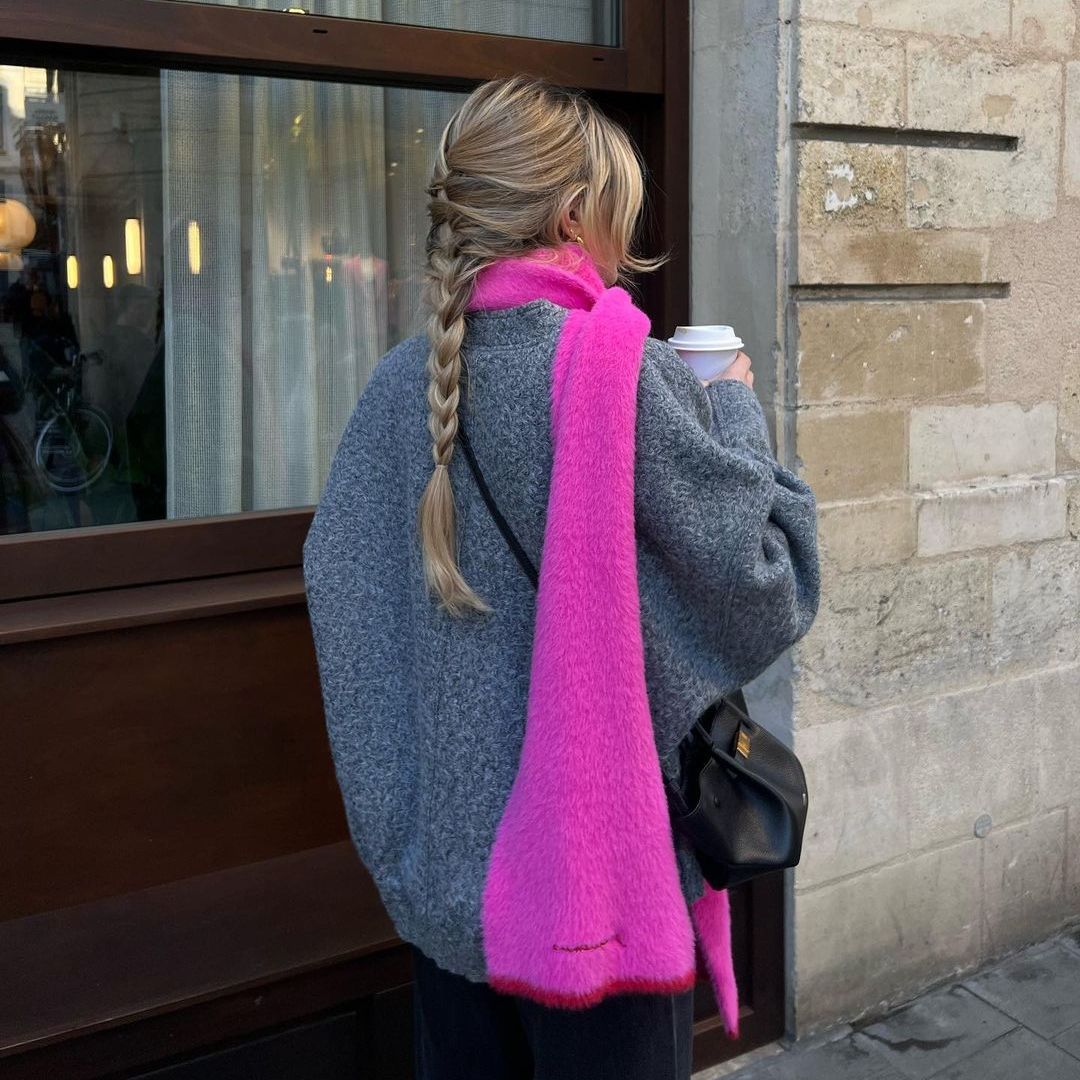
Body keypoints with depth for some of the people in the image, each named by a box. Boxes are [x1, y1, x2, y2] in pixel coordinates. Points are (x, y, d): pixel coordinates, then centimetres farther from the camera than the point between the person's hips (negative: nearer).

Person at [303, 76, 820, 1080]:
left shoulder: (399, 383, -1)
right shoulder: (627, 375, -18)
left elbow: (339, 588, 3)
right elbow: (771, 586, -11)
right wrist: (736, 413, 1)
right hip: (603, 857, -5)